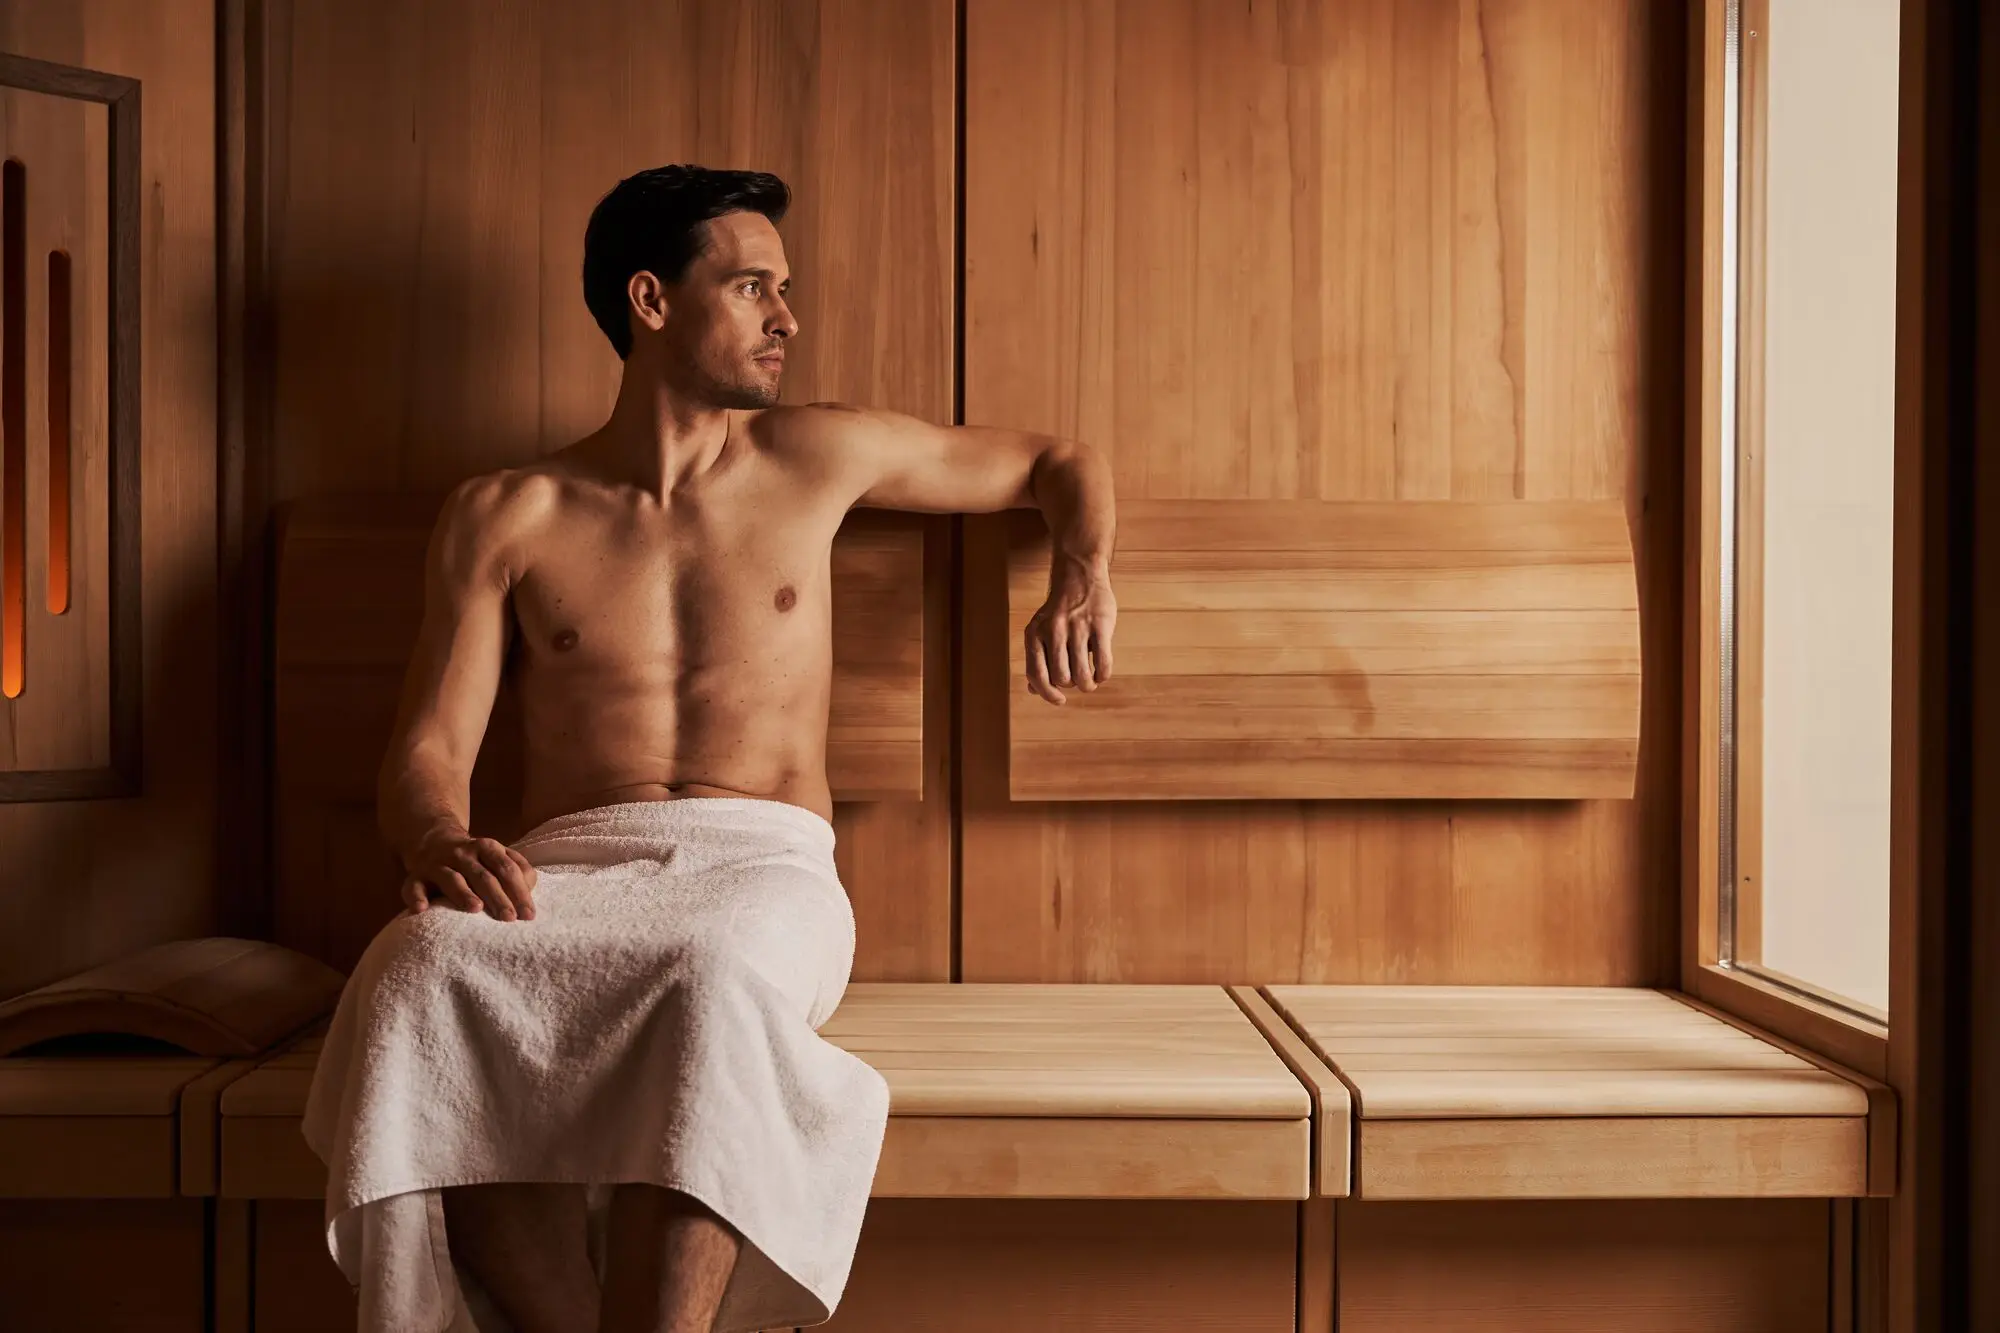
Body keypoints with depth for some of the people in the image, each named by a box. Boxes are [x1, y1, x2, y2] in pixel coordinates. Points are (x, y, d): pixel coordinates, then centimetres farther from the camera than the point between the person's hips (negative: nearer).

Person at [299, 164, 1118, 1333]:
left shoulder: (816, 457, 16)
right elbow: (428, 752, 6)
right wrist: (440, 840, -19)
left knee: (714, 970, -39)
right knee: (425, 963, -36)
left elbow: (1065, 464, 26)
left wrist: (1085, 580, 4)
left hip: (766, 864, 0)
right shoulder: (506, 516, 13)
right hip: (571, 874, 1)